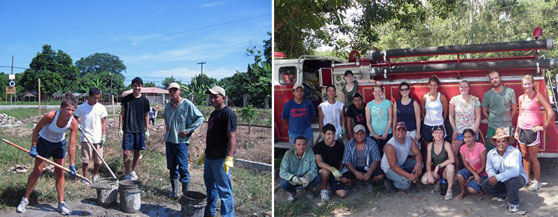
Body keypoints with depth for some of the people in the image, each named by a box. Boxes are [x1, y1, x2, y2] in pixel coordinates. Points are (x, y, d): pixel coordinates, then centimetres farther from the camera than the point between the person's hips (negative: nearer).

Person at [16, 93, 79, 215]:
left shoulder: (73, 123, -26)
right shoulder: (50, 116, -33)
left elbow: (72, 145, -22)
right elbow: (36, 129, -15)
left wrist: (72, 165, -24)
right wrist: (33, 147, -12)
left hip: (59, 144, 2)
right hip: (44, 142, -2)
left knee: (60, 173, 1)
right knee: (37, 171, 0)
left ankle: (61, 203, 8)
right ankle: (25, 199, 18)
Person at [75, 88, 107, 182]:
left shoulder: (101, 108, 2)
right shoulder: (81, 107, 0)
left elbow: (103, 122, 6)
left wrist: (104, 135, 0)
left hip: (98, 138, 1)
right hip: (86, 138, -1)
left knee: (98, 160, 6)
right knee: (85, 159, 0)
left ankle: (95, 175, 26)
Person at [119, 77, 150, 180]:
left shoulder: (145, 100, 3)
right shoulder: (126, 99, 0)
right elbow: (122, 114, 4)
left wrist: (147, 130, 7)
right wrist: (120, 128, -1)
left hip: (140, 130, 2)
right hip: (128, 130, -2)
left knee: (137, 152, 8)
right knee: (127, 153, -5)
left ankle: (133, 172, 23)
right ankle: (127, 174, 7)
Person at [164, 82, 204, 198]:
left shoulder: (187, 104, -9)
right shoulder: (168, 105, 12)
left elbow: (200, 118, -8)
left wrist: (187, 130, -11)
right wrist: (167, 126, 14)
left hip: (181, 141, -6)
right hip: (169, 140, 7)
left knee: (183, 168, -4)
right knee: (172, 167, 13)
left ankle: (185, 192, 5)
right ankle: (174, 190, 25)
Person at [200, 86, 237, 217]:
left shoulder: (228, 114, -13)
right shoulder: (213, 114, 15)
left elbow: (232, 137, -20)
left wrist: (229, 158, -26)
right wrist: (205, 153, 25)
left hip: (221, 159, -10)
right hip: (210, 157, 10)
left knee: (224, 189, -3)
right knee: (210, 186, 20)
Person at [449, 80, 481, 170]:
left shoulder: (475, 100, 0)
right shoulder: (454, 99, 2)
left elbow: (478, 117, 1)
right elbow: (451, 116, 6)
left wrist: (474, 131, -6)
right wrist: (454, 129, -2)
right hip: (458, 131, 1)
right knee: (453, 153, -4)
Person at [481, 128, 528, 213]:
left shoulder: (515, 152, -26)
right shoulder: (491, 153, -7)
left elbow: (515, 171, -38)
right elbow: (489, 169, 0)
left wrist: (498, 177, -42)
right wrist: (492, 176, -25)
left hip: (519, 177, -5)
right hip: (501, 180, 6)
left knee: (511, 181, -40)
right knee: (485, 185, -14)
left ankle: (514, 203, -9)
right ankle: (504, 195, 17)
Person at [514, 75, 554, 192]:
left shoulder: (538, 96, -7)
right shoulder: (521, 98, 10)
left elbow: (551, 113, -12)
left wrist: (543, 126, -9)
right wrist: (516, 130, 15)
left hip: (533, 130, -5)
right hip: (522, 129, 5)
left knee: (533, 157, -1)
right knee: (525, 156, 11)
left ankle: (537, 181, 12)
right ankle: (527, 179, 22)